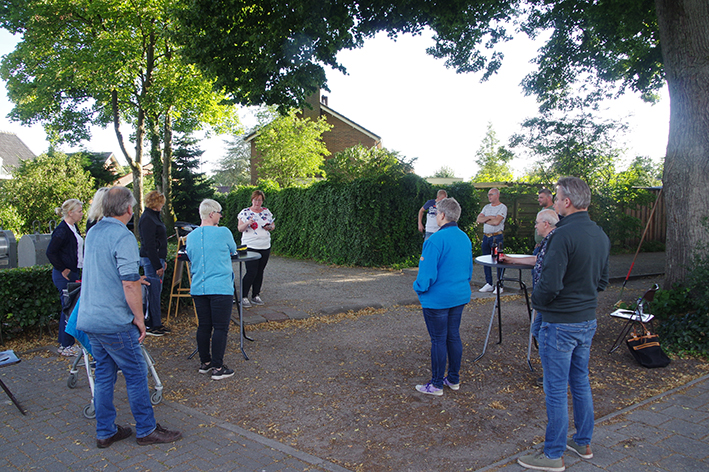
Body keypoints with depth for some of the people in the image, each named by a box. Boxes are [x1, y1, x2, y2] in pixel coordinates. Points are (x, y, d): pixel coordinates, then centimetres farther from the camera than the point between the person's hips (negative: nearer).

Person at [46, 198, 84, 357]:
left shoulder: (73, 228, 12)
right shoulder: (62, 230, -16)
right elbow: (51, 252, -19)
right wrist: (63, 270, -15)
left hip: (73, 273, 9)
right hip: (64, 276, -9)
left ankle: (66, 343, 24)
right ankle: (65, 346, 7)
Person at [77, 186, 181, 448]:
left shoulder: (92, 233, 10)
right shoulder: (123, 236, -17)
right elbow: (129, 284, -21)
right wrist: (139, 318, -12)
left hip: (89, 318, 9)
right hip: (115, 322, -8)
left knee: (104, 373, 15)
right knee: (136, 373, 3)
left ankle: (105, 432, 23)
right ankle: (146, 430, 13)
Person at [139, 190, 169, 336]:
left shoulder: (153, 216, 16)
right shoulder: (147, 219, -15)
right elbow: (149, 245, -20)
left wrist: (162, 261, 22)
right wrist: (158, 265, -20)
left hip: (157, 258, 10)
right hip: (151, 259, -10)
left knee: (156, 290, 13)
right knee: (154, 291, -4)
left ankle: (156, 323, 21)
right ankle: (153, 325, 4)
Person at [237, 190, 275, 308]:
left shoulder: (266, 212, 11)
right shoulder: (245, 212, -1)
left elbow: (273, 225, 17)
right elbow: (240, 228, -4)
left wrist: (270, 227, -5)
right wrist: (247, 223, -22)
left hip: (265, 247, 5)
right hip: (250, 247, -5)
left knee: (260, 272, 9)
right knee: (251, 272, -10)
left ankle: (256, 296, 19)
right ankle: (243, 297, 2)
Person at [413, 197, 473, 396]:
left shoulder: (435, 240, -21)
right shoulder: (465, 238, 5)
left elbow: (428, 272, -20)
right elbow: (469, 269, 15)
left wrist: (419, 289, -3)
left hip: (438, 298, -8)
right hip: (460, 296, 8)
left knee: (438, 340, 2)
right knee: (453, 336, 16)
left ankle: (436, 384, 13)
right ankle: (454, 379, 28)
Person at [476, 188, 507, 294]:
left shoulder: (502, 207, -4)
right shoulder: (487, 207, 16)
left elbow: (496, 222, -17)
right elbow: (478, 219, 5)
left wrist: (485, 220, -2)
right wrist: (489, 217, -10)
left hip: (497, 237, -7)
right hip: (486, 236, 7)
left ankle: (499, 286, 1)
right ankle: (489, 284, 17)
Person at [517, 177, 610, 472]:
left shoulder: (564, 235, -22)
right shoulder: (601, 235, 6)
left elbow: (550, 284, -25)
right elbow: (602, 281, 15)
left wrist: (537, 302, -6)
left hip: (560, 324, -8)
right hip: (588, 320, 9)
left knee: (556, 390, 2)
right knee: (581, 382, 20)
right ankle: (583, 443, 34)